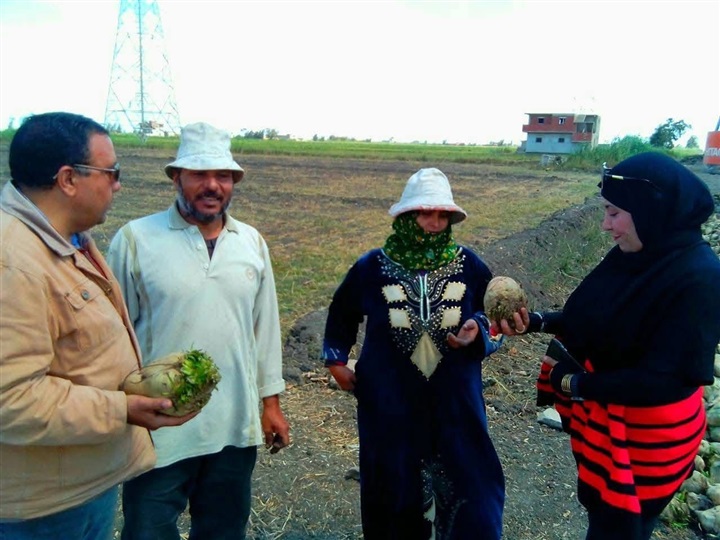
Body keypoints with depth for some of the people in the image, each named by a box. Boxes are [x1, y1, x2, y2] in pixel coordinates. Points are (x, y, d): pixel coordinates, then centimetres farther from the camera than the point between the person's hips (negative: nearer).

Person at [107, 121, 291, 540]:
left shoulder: (252, 242, 3)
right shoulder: (136, 239, -10)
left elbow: (266, 327, 8)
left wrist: (271, 402, 10)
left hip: (236, 428, 4)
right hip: (157, 431, -3)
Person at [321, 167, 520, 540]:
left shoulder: (469, 266, -2)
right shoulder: (373, 267, -3)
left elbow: (495, 317, 9)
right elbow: (342, 313, 13)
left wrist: (478, 334, -12)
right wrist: (336, 359, 10)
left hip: (455, 402, 1)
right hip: (390, 404, 0)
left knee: (470, 488, 7)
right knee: (394, 490, 13)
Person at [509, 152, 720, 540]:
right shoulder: (634, 255, -4)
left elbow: (663, 378, -28)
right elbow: (596, 321, 7)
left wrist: (575, 384, -22)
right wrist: (538, 322, -5)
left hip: (649, 435, -7)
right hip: (604, 419, 7)